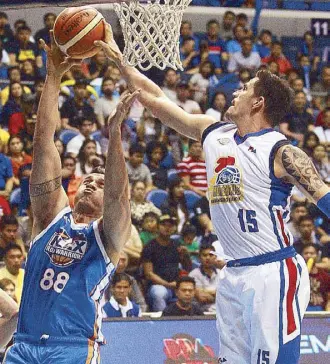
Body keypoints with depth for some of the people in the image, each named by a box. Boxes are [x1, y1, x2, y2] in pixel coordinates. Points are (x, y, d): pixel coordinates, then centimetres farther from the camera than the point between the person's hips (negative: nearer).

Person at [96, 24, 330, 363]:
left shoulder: (279, 152, -8)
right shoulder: (214, 134, 12)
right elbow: (155, 99, 18)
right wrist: (117, 58, 20)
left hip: (273, 274, -7)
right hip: (234, 274, 7)